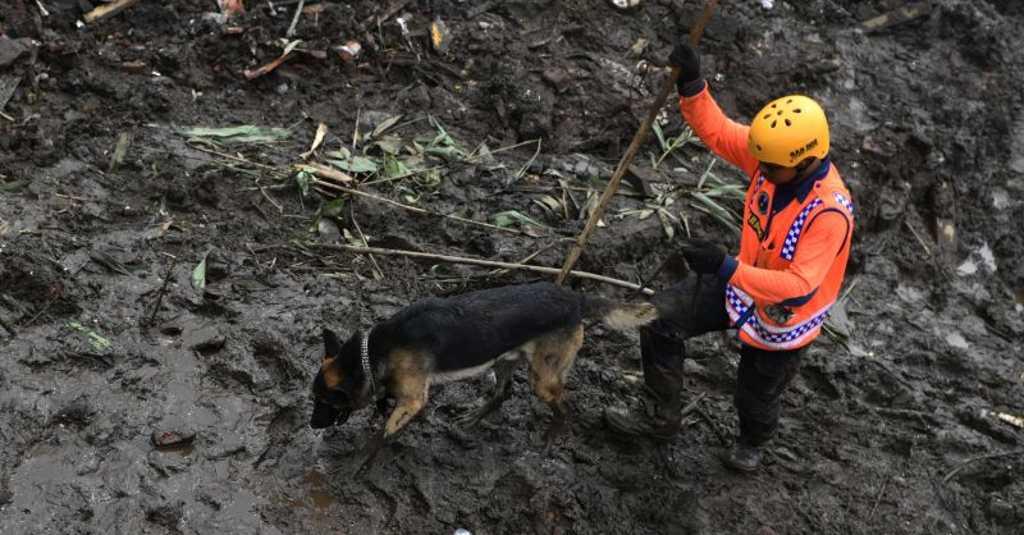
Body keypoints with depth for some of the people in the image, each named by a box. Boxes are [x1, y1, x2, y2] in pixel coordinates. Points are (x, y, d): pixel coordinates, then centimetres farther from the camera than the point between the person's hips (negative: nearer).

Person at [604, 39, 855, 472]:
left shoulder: (830, 212, -39)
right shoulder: (775, 153, -21)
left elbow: (799, 288, -40)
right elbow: (717, 131, -10)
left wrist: (727, 268, -47)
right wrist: (692, 86, -28)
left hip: (780, 319, -5)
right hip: (741, 281, 6)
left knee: (756, 398, 18)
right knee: (661, 318, -1)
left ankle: (752, 443, 57)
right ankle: (661, 417, 20)